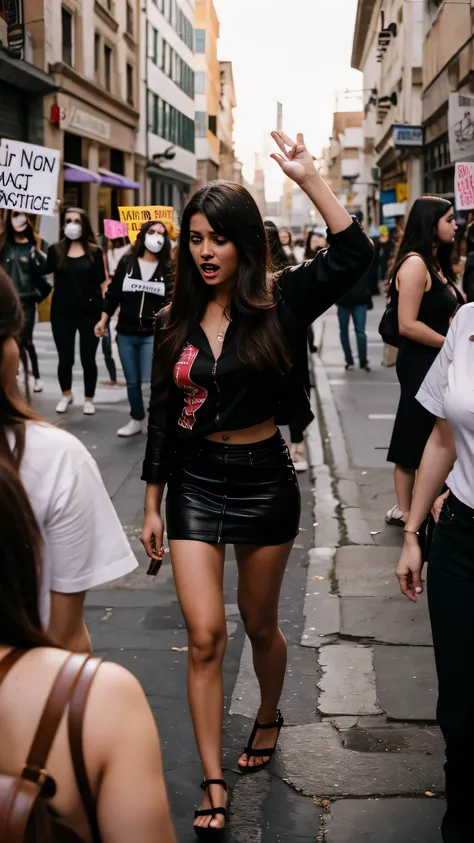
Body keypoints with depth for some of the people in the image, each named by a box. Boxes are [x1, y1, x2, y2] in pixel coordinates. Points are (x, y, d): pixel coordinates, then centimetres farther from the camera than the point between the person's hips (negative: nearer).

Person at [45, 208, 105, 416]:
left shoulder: (94, 251, 0)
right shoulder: (55, 250, 4)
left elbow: (101, 280, -3)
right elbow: (42, 269, -8)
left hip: (89, 313, -1)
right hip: (62, 313, 1)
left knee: (88, 359, 5)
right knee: (65, 359, 8)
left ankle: (88, 399, 22)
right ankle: (66, 395, 31)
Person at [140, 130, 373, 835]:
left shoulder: (279, 302, -7)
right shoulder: (176, 322, 1)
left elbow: (354, 255, -22)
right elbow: (162, 418, 5)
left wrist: (307, 176, -25)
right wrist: (153, 506, 6)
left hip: (264, 480, -1)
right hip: (196, 485, 2)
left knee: (260, 625, 15)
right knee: (204, 636, -3)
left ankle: (269, 715, 47)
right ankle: (214, 786, 8)